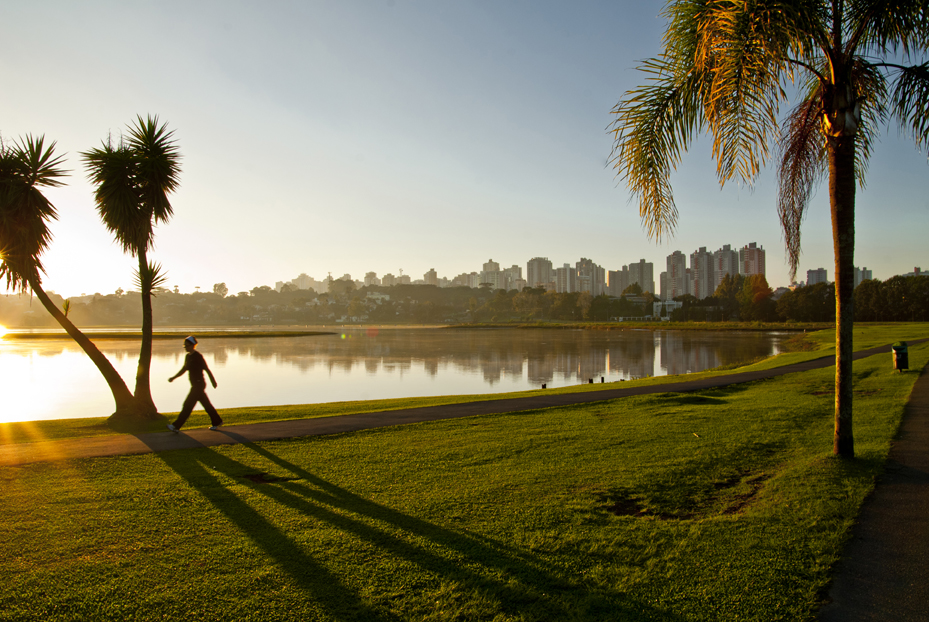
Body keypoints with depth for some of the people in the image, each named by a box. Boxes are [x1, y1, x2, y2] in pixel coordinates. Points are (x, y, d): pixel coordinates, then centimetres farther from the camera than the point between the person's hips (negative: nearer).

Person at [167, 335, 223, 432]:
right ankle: (217, 421, 27)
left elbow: (207, 370, -11)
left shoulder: (198, 356, -16)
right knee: (206, 404, 16)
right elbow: (184, 369, 18)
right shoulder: (188, 356, 10)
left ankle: (176, 426, -5)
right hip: (195, 385, 9)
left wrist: (213, 382, -6)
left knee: (188, 405, -7)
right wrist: (174, 377, 7)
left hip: (199, 384, -9)